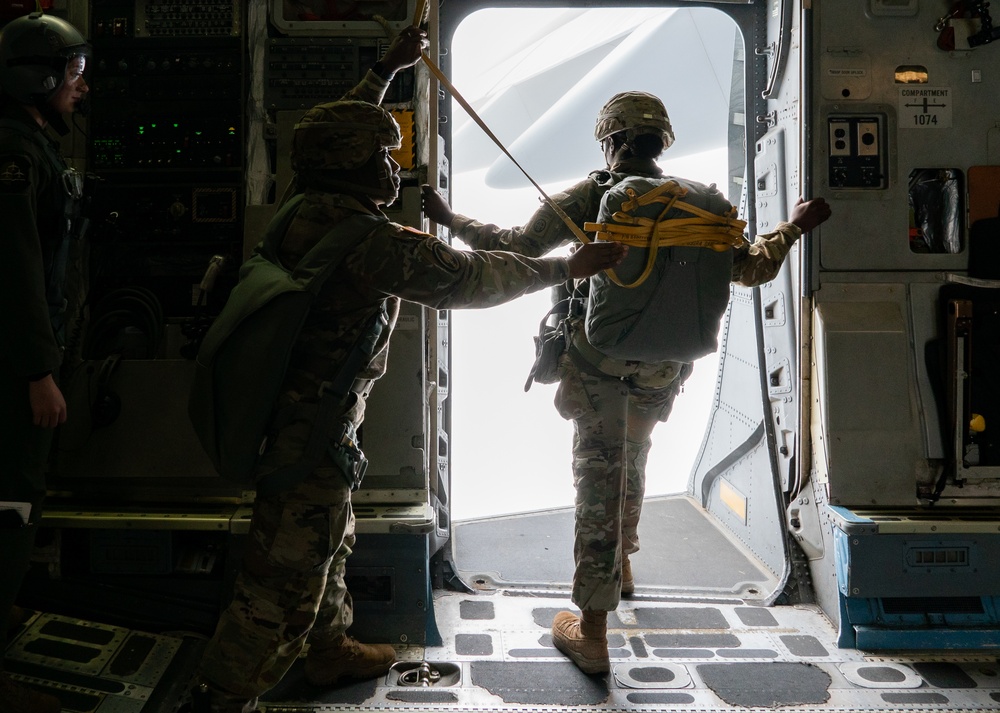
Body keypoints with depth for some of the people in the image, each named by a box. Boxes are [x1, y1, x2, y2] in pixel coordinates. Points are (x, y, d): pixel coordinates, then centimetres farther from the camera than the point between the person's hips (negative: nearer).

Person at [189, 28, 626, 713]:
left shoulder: (308, 209, 1)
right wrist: (569, 266, -5)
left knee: (329, 541, 27)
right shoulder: (370, 240, -24)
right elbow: (471, 278, -17)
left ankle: (332, 649, 46)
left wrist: (386, 70, 30)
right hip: (312, 427, -10)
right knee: (286, 580, -2)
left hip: (290, 408, 10)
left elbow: (346, 133, 21)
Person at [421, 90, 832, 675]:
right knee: (632, 458, 28)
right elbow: (754, 268, 7)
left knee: (599, 480, -1)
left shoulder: (588, 198, -9)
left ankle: (592, 633, 2)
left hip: (597, 366, -4)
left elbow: (513, 249, -9)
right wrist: (795, 226, 25)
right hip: (662, 370, 4)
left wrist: (451, 219, 4)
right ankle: (622, 565, 48)